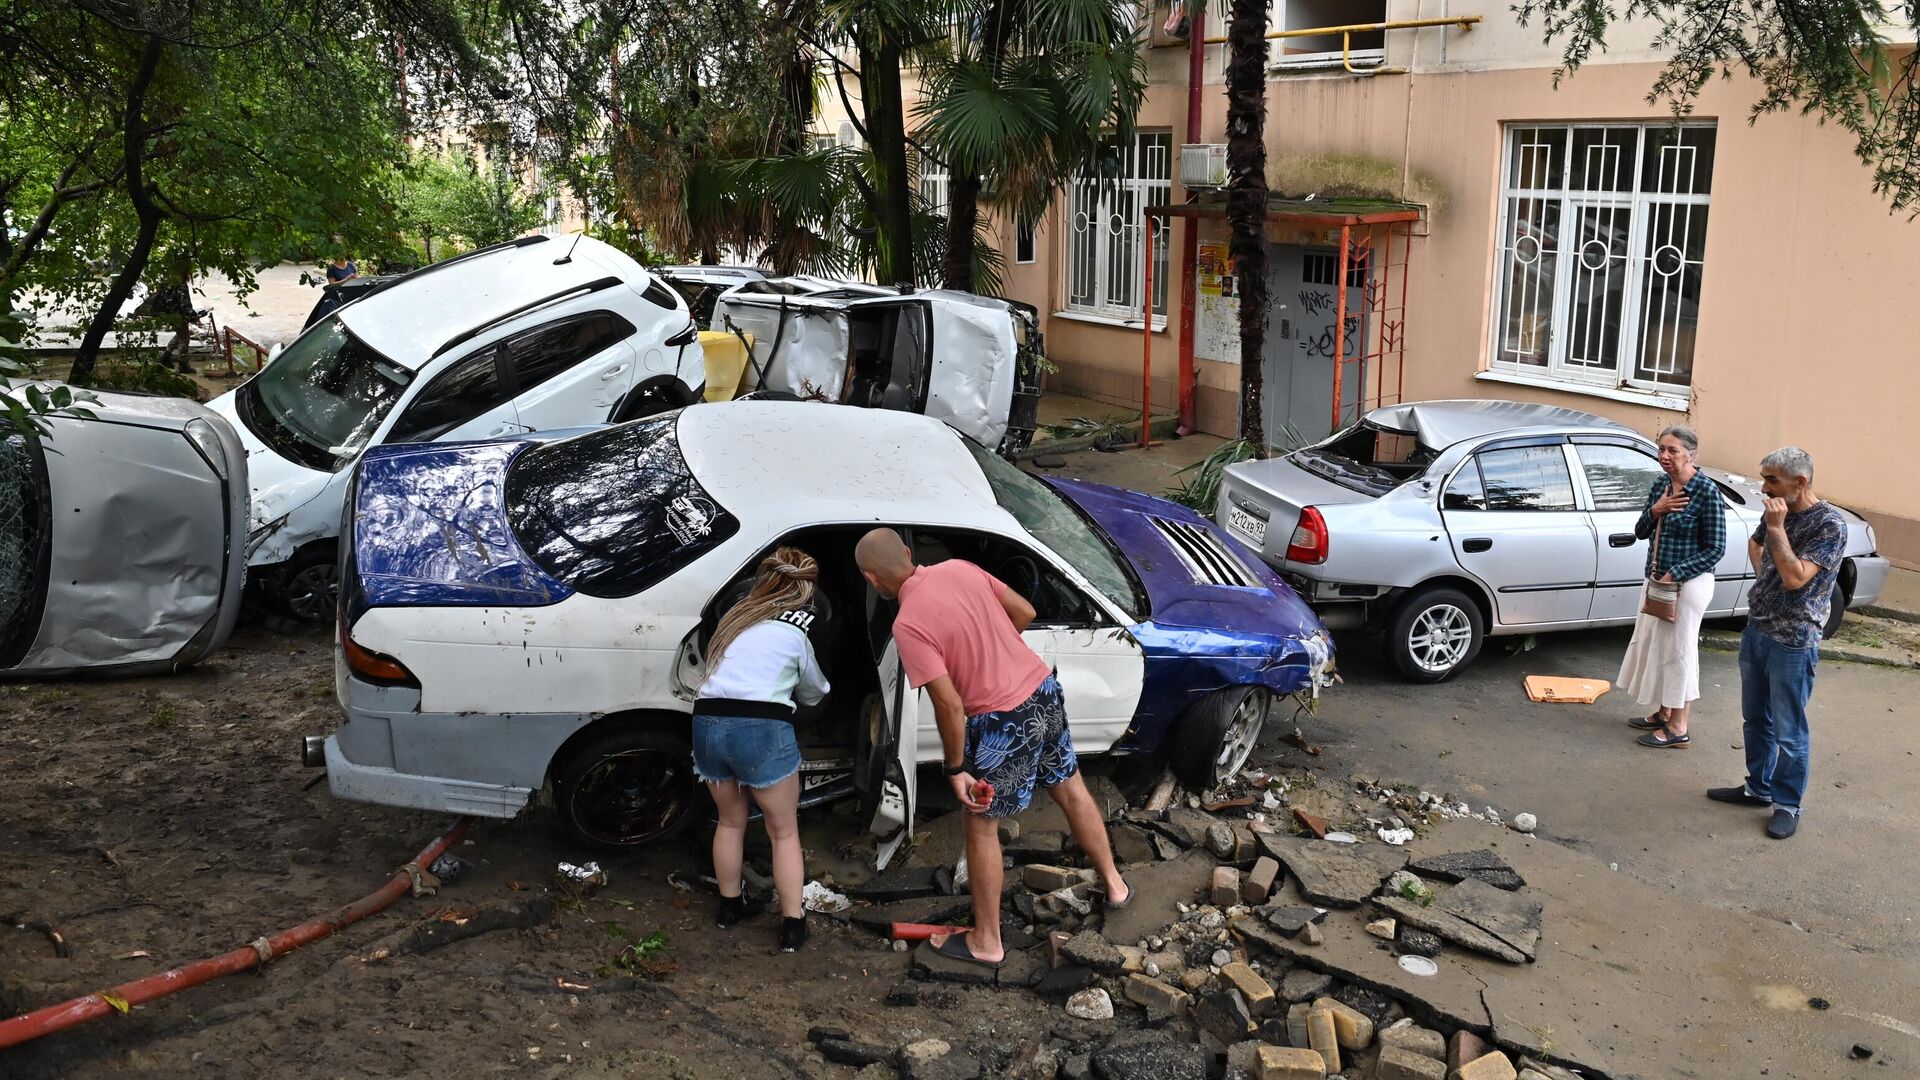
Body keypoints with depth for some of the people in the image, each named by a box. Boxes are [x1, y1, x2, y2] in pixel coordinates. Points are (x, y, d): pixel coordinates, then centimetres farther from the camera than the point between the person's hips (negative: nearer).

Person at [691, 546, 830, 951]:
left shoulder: (737, 618, 20)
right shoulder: (796, 632, 5)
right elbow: (813, 693, 18)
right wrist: (820, 690, 41)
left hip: (708, 722, 5)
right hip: (761, 728, -5)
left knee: (731, 820, 26)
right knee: (784, 832, 11)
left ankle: (730, 905, 37)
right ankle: (793, 925, 13)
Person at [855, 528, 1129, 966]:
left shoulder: (908, 625, -20)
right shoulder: (959, 568, -1)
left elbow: (949, 705, -21)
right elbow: (1025, 612, 8)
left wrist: (956, 769, -10)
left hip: (1002, 721, -7)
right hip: (1044, 690, 7)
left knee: (982, 828, 12)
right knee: (1071, 790, 26)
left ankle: (986, 942, 25)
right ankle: (1113, 884, 44)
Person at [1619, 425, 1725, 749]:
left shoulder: (1706, 491, -16)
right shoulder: (1660, 485, 5)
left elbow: (1715, 549, -15)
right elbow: (1640, 532, 9)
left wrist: (1674, 575, -19)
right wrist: (1655, 511, -11)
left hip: (1687, 582, -8)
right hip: (1657, 579, 8)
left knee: (1679, 650, 0)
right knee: (1654, 645, 16)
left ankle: (1678, 729, 10)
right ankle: (1662, 713, 31)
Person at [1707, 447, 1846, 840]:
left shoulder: (1830, 524, -17)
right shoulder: (1776, 513, 5)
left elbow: (1795, 578, -25)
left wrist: (1777, 527, -22)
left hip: (1792, 642, -8)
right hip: (1756, 629, 8)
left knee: (1788, 731, 1)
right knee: (1756, 719, 19)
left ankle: (1788, 805, 14)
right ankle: (1758, 788, 33)